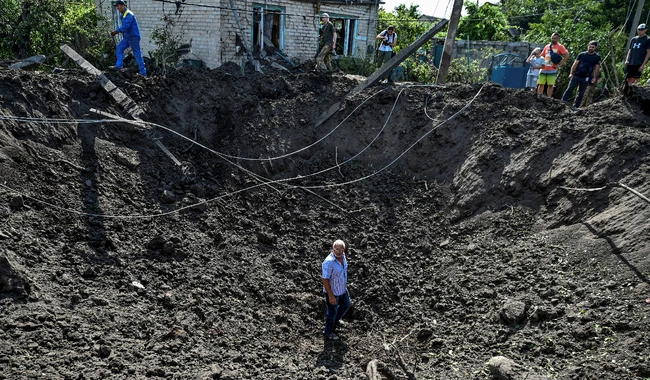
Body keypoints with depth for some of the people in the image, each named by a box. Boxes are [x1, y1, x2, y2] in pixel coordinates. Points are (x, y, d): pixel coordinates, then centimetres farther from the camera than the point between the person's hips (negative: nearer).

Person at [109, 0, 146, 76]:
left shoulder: (129, 14, -17)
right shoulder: (124, 14, 14)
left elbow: (125, 26, -26)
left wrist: (116, 31, -21)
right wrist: (116, 31, 6)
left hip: (133, 37, -10)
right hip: (127, 37, 10)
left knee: (137, 53, -5)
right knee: (119, 47, 6)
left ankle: (143, 72, 0)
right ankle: (119, 65, 6)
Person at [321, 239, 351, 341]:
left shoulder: (342, 256, -10)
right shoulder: (329, 262, -34)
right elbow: (325, 279, -27)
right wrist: (331, 296, -22)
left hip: (342, 288, 8)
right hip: (332, 291, -8)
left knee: (346, 305, 28)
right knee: (332, 311, 14)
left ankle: (335, 321, 55)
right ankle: (328, 332, 39)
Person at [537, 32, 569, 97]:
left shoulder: (560, 47, 0)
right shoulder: (547, 46, 14)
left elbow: (566, 56, -7)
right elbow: (542, 56, 23)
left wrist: (559, 65, -13)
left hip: (552, 70, -4)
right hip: (543, 69, 4)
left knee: (550, 85, -3)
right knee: (540, 84, 3)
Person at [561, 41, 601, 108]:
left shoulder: (597, 57, 5)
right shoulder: (582, 54, 4)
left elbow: (597, 68, 7)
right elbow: (575, 64, 5)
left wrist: (594, 78, 2)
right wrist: (571, 73, -3)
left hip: (585, 78, 1)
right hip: (576, 76, 0)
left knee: (581, 94, 4)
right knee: (569, 89, -10)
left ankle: (575, 107, 8)